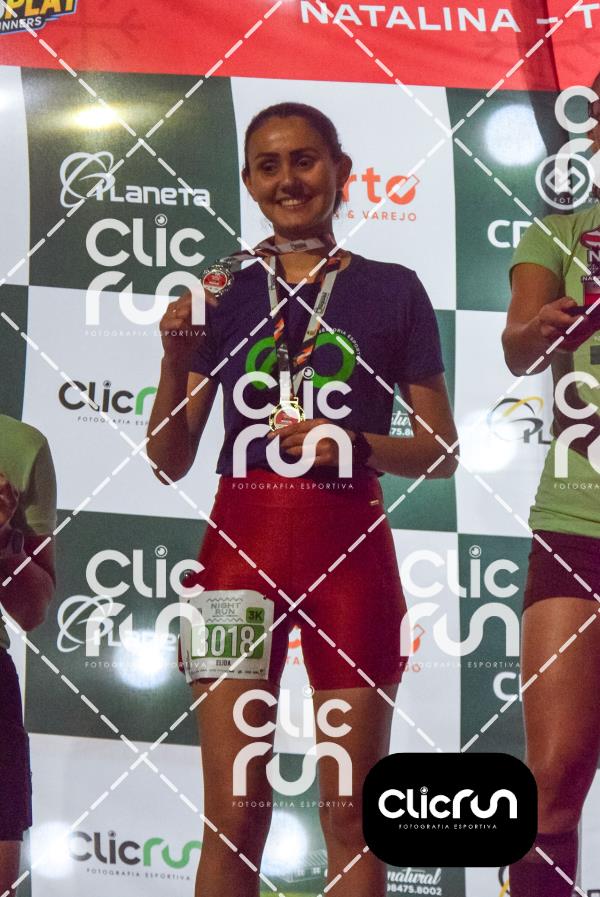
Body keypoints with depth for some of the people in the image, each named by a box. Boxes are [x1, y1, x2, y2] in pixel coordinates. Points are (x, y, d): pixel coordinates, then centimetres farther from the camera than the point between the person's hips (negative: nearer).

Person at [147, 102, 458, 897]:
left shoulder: (392, 291, 5)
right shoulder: (224, 293, 10)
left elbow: (441, 450, 5)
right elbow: (170, 462, 9)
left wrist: (355, 444, -13)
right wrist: (175, 359, -6)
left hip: (350, 550, -1)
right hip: (241, 542, 1)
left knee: (351, 815, 5)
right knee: (233, 817, 4)